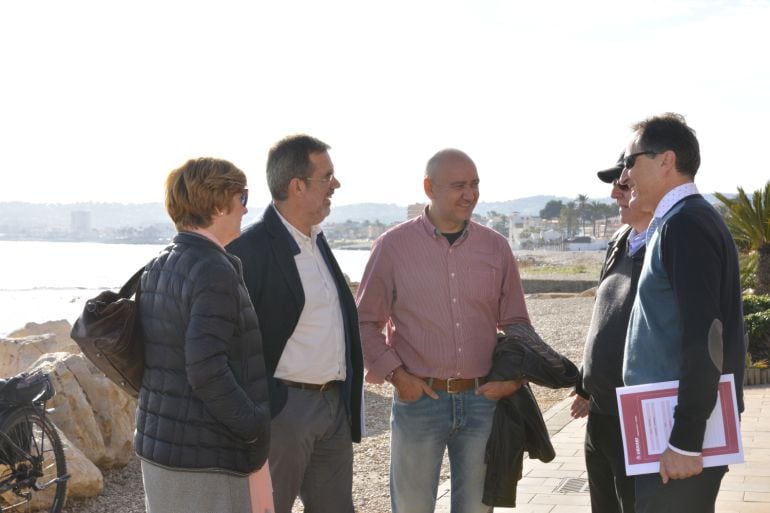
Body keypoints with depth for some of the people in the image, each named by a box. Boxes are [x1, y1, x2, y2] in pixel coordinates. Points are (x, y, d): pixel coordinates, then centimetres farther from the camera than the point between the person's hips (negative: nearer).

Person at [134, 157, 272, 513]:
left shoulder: (157, 267, 9)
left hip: (157, 443, 9)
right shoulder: (215, 272, -18)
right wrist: (257, 432, -15)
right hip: (207, 456, -9)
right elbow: (207, 371, -25)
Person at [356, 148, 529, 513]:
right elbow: (366, 322, 2)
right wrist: (394, 374, -8)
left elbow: (516, 322, 12)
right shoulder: (393, 246, -3)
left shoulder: (496, 247, 5)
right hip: (418, 399, -2)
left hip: (482, 399, 2)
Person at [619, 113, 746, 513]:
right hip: (674, 420, 9)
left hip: (682, 427, -9)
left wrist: (685, 441, -21)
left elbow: (703, 337, -23)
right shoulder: (682, 221, 15)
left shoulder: (683, 224, -16)